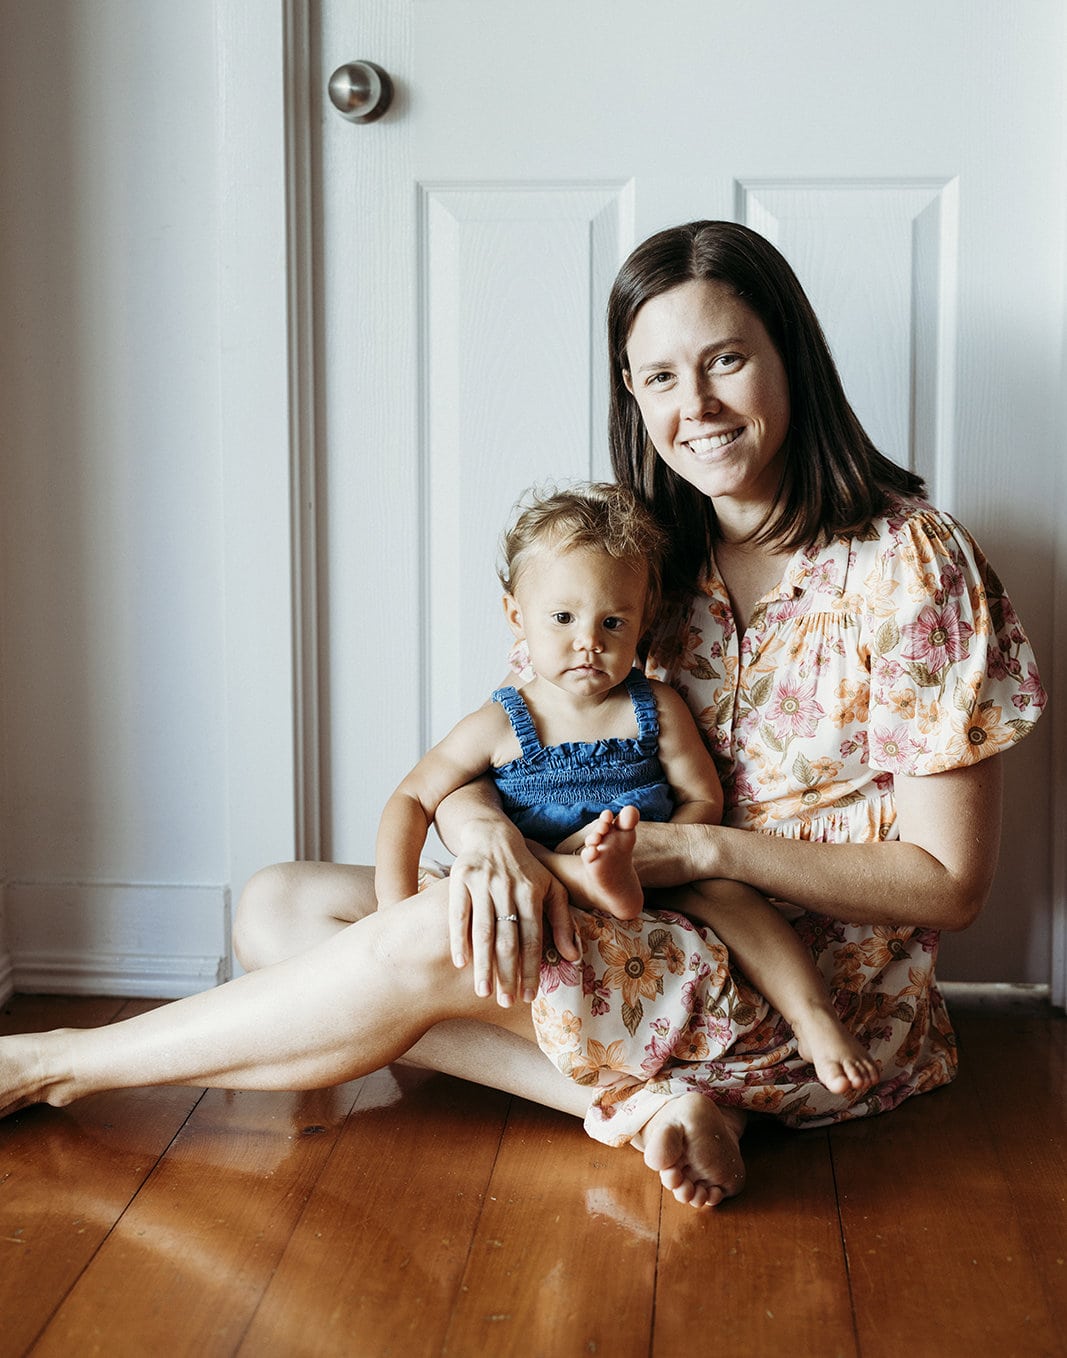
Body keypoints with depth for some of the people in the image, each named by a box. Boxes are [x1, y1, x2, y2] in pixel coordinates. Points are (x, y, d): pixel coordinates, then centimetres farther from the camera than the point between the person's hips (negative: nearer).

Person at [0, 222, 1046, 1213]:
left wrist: (706, 847, -20)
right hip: (655, 939, 7)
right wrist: (488, 834, -24)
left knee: (431, 944, -30)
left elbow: (950, 883, -12)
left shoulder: (908, 563, -12)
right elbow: (472, 764, 1)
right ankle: (648, 1095, -20)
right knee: (276, 909, -6)